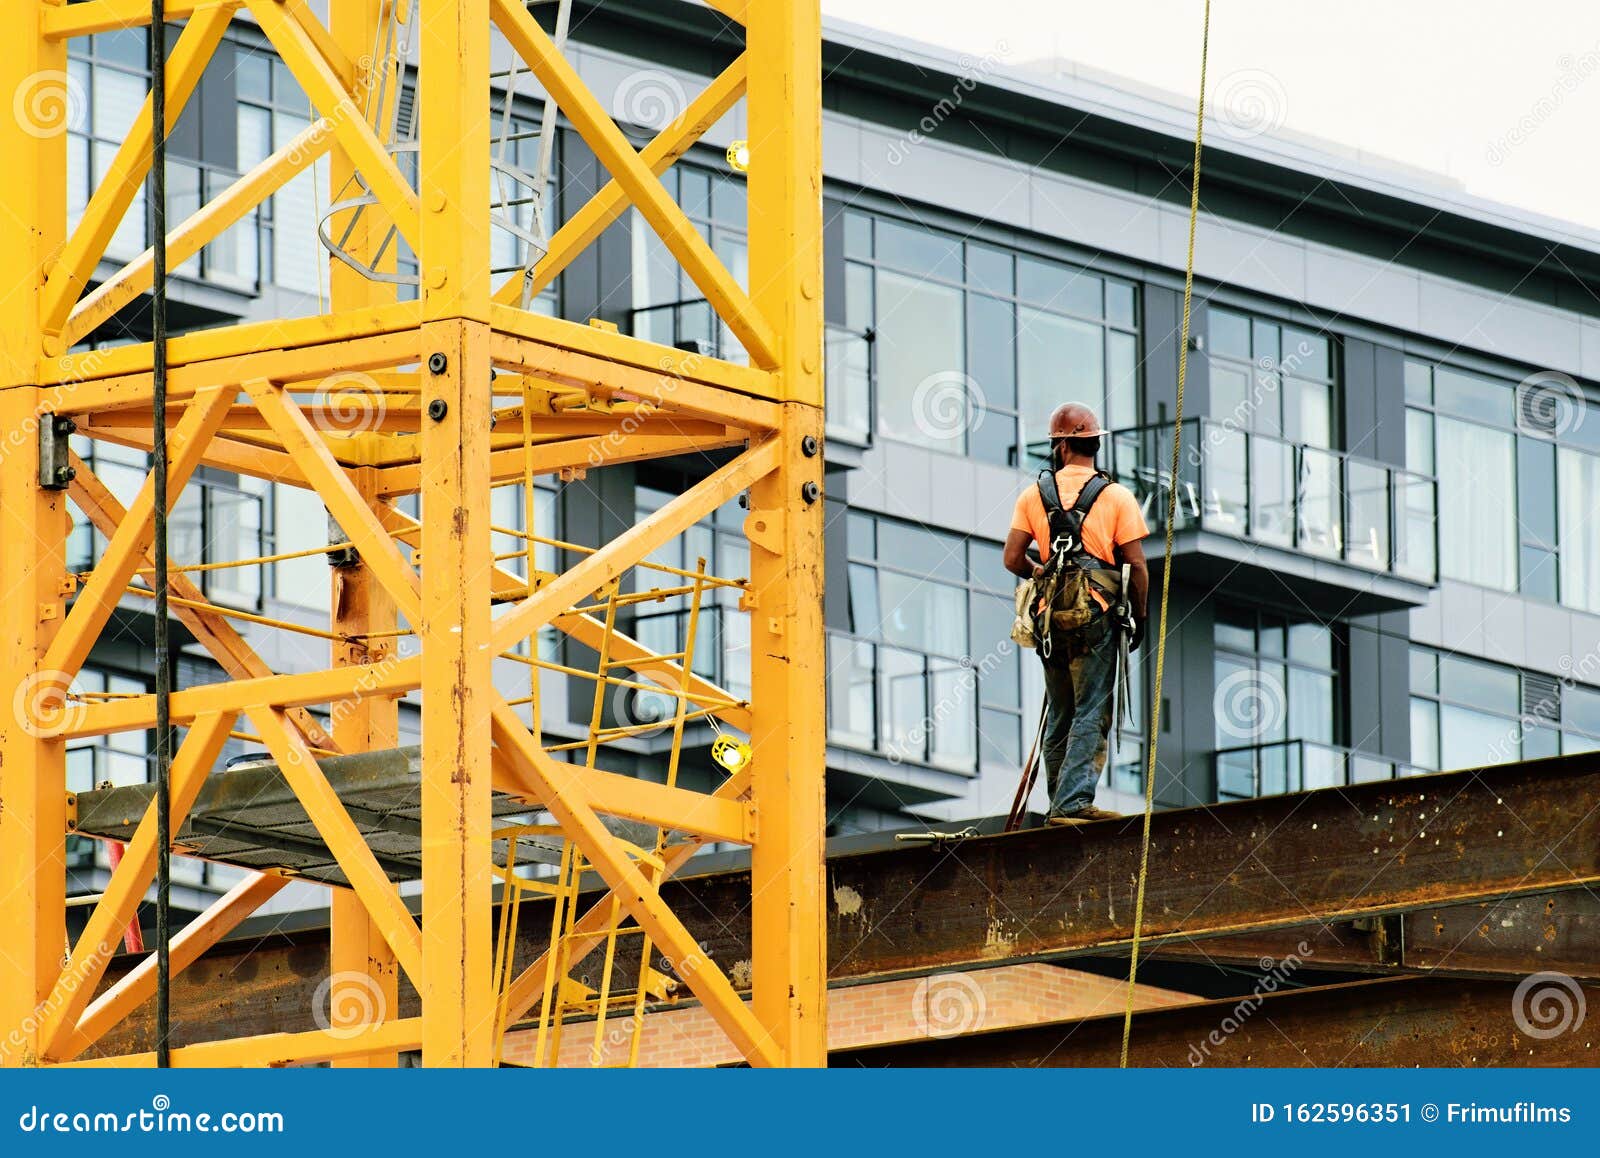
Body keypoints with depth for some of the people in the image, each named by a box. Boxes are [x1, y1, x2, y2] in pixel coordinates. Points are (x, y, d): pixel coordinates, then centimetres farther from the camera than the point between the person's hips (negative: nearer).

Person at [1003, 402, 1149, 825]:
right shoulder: (1116, 497, -4)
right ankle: (1074, 802, -13)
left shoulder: (1035, 495, 3)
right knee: (1090, 714, -3)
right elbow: (1136, 565, -6)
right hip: (1097, 615, -3)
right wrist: (1139, 615, 6)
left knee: (1058, 714, 13)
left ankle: (1061, 803, 15)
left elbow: (1013, 559, 1)